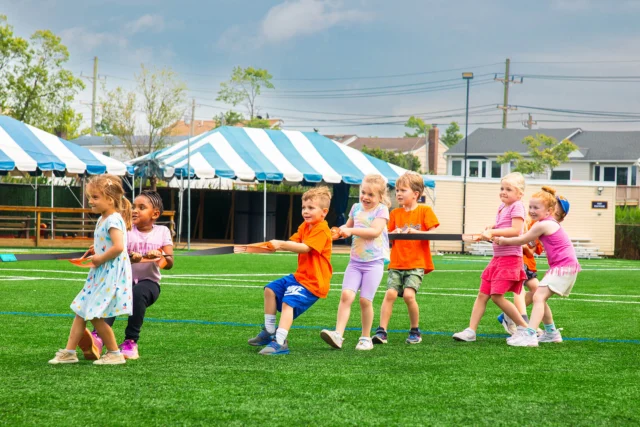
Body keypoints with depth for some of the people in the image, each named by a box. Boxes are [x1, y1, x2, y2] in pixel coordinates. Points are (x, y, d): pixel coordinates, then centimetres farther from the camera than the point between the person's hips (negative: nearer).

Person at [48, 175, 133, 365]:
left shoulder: (113, 220, -18)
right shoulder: (102, 220, 13)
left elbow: (118, 247, -31)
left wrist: (101, 258, -19)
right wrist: (96, 254, 9)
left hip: (112, 274, -10)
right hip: (100, 274, 10)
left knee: (95, 315, -8)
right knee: (81, 311, 8)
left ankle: (114, 354, 3)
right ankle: (69, 352, 12)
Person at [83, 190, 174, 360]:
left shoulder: (162, 232, 9)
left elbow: (169, 264, 2)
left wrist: (160, 254, -20)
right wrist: (130, 257, -29)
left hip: (149, 282, 0)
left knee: (138, 293, -36)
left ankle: (131, 342, -25)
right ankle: (98, 336, -47)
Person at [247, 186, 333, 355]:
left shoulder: (321, 230, -17)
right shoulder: (304, 227, 13)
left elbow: (305, 248, -29)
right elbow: (293, 243, 0)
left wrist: (281, 245, -35)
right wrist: (278, 245, -21)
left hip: (313, 282, -11)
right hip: (299, 276, 11)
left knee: (288, 302, -27)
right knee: (270, 290, 15)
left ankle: (280, 342, -33)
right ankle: (269, 332, 24)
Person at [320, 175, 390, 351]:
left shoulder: (381, 210, -4)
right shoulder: (356, 208, 12)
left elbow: (375, 231, -18)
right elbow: (348, 226, 28)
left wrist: (352, 230, -21)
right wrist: (342, 229, 5)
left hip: (374, 262, -4)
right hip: (355, 261, 4)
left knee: (365, 300, -5)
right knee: (346, 295, -12)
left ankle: (366, 338, 10)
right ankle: (338, 334, -19)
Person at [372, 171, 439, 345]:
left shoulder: (425, 211, 1)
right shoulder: (395, 213, 13)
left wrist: (415, 232, -17)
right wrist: (394, 234, -7)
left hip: (416, 264, -4)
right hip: (396, 264, 4)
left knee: (409, 294, -17)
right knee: (390, 293, -12)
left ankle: (415, 331, 1)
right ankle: (382, 331, -8)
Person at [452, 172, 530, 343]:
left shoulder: (517, 206, -10)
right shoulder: (502, 207, 14)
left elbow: (515, 230, -22)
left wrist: (493, 232, -23)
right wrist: (491, 228, 6)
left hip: (510, 258, -9)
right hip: (497, 257, 9)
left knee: (496, 295, -11)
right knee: (482, 294, 5)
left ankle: (524, 327, 0)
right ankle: (471, 331, 6)